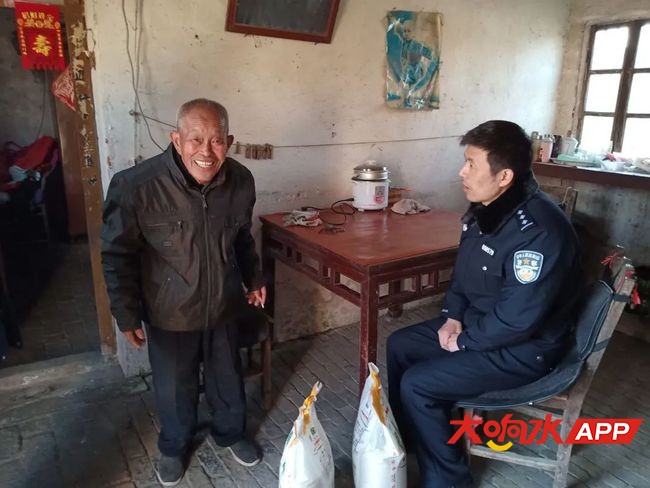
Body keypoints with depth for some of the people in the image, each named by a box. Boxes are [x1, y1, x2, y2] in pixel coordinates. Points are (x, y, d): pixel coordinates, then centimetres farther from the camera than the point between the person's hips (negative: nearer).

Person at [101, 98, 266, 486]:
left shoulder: (241, 181, -13)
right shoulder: (136, 186, -25)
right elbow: (117, 254, -13)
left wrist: (254, 278, 13)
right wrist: (127, 314, -9)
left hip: (224, 305, 3)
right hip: (169, 312, -2)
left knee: (228, 377, 21)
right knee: (175, 386, 18)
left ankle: (232, 434, 50)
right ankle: (174, 448, 48)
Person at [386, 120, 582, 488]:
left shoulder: (539, 230, -31)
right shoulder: (486, 209, -1)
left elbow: (517, 318, -30)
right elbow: (464, 271, 12)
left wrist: (463, 341, -16)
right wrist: (454, 316, -2)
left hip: (524, 348, -9)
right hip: (477, 323, 9)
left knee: (417, 384, -16)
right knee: (399, 345, 8)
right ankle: (408, 441, 27)